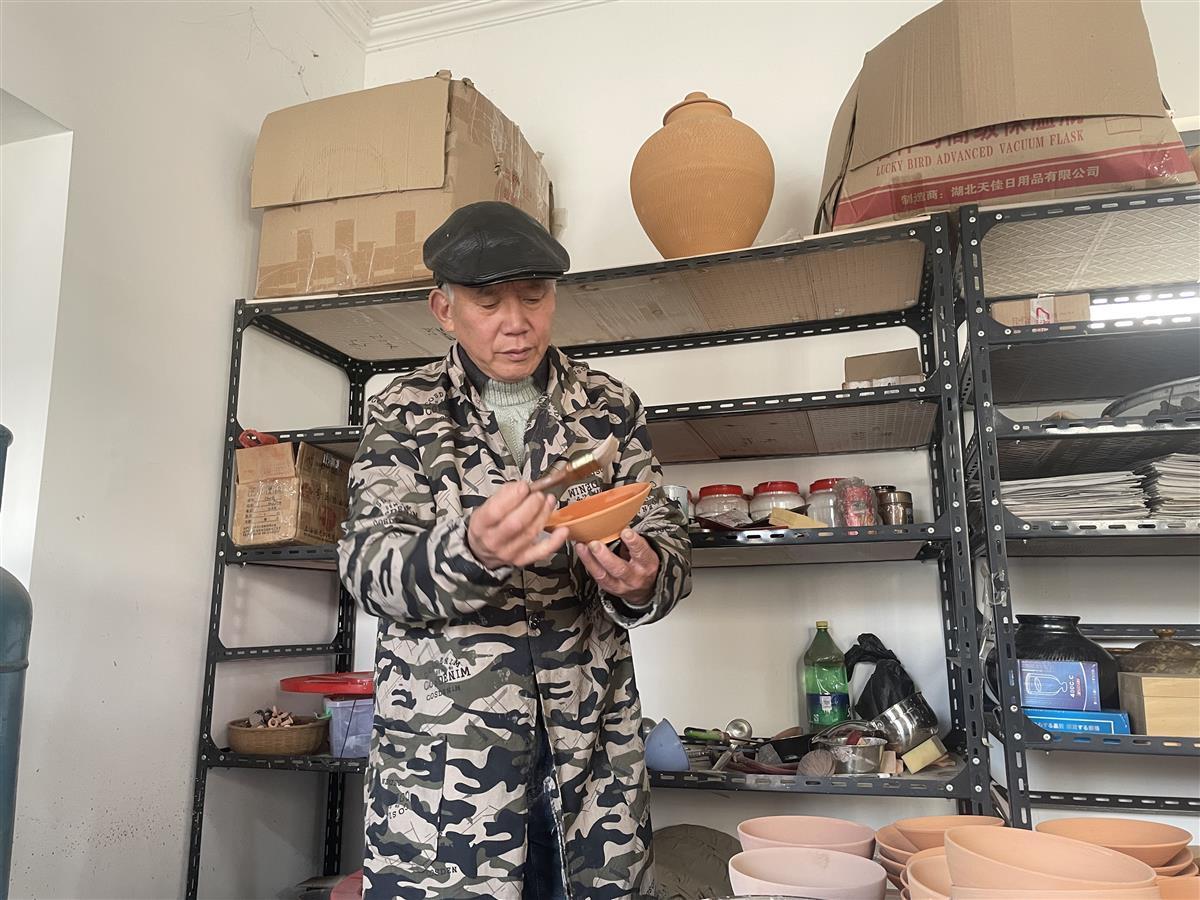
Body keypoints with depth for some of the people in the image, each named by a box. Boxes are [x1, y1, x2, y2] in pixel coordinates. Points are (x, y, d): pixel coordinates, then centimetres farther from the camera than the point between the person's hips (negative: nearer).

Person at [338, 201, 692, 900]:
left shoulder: (610, 407, 5)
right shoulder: (404, 414, 0)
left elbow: (668, 537, 3)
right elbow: (369, 564, -9)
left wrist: (642, 580, -21)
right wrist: (471, 552, -30)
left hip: (593, 733, 2)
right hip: (442, 734, -1)